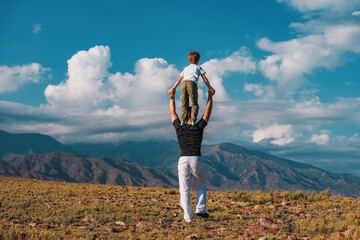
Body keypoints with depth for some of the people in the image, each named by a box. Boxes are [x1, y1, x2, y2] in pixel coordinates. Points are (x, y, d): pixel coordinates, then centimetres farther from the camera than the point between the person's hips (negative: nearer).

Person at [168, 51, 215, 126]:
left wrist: (173, 88, 39)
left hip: (183, 83, 3)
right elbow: (205, 79, 21)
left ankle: (183, 120, -13)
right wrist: (210, 88, 24)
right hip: (192, 84, -3)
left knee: (184, 105, 6)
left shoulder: (186, 69, 35)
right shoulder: (198, 68, 25)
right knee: (195, 105, 2)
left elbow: (179, 79, 35)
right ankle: (193, 120, -16)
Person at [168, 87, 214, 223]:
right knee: (201, 187, 19)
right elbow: (207, 113, 16)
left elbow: (172, 113, 22)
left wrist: (172, 97, 33)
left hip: (183, 160, 1)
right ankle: (200, 209, 6)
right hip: (196, 160, 0)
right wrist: (210, 97, 25)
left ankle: (188, 217, -1)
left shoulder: (179, 128, 6)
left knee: (184, 190, 3)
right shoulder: (199, 127, 3)